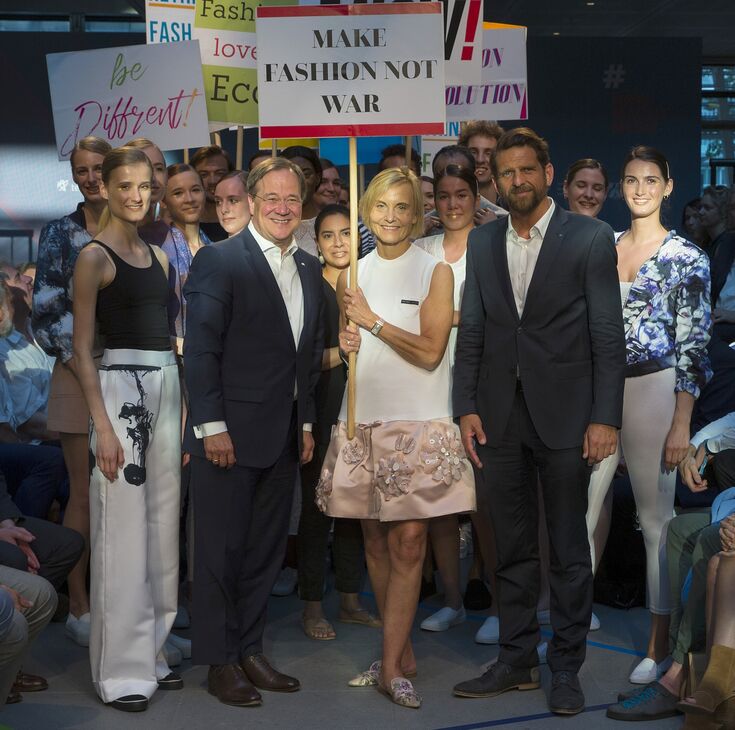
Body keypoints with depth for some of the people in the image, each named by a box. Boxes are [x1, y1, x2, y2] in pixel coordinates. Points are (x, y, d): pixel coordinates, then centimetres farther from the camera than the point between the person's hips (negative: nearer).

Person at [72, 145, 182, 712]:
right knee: (123, 533, -5)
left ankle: (151, 654, 20)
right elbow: (83, 348, -8)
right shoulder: (95, 257, -5)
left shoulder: (158, 257, 15)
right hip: (120, 388, -7)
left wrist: (183, 409, 11)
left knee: (162, 527, 9)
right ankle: (121, 670, 3)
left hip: (166, 390, 7)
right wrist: (103, 426, -16)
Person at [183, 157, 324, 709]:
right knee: (222, 549, 3)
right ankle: (219, 661, 13)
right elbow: (200, 348, -13)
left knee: (266, 550, 13)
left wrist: (307, 422, 12)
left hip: (284, 436, 7)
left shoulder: (309, 269, 12)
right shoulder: (219, 260, -9)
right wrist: (212, 427, -16)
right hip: (229, 434, -6)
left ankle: (250, 651, 24)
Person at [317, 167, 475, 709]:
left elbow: (431, 351, -9)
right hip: (362, 420, 4)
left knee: (409, 541, -8)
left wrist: (373, 321, -13)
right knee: (376, 543, 7)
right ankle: (402, 654, 19)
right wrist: (344, 345, -1)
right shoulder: (353, 273, 12)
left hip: (417, 424, -4)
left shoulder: (435, 271, -1)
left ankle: (391, 664, -4)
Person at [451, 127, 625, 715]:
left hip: (564, 416, -4)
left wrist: (606, 418, -11)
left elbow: (609, 335, -6)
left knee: (569, 550, 5)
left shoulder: (590, 238, -4)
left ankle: (566, 667, 17)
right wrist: (467, 408, 1)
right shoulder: (482, 243, 9)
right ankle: (517, 661, 23)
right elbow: (471, 332, 9)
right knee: (513, 549, 12)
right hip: (501, 417, 4)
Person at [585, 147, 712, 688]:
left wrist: (682, 424, -12)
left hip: (653, 392, -4)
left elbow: (694, 344, -7)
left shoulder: (686, 257, -3)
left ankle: (661, 645, 13)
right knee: (580, 516, 5)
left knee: (656, 518, 2)